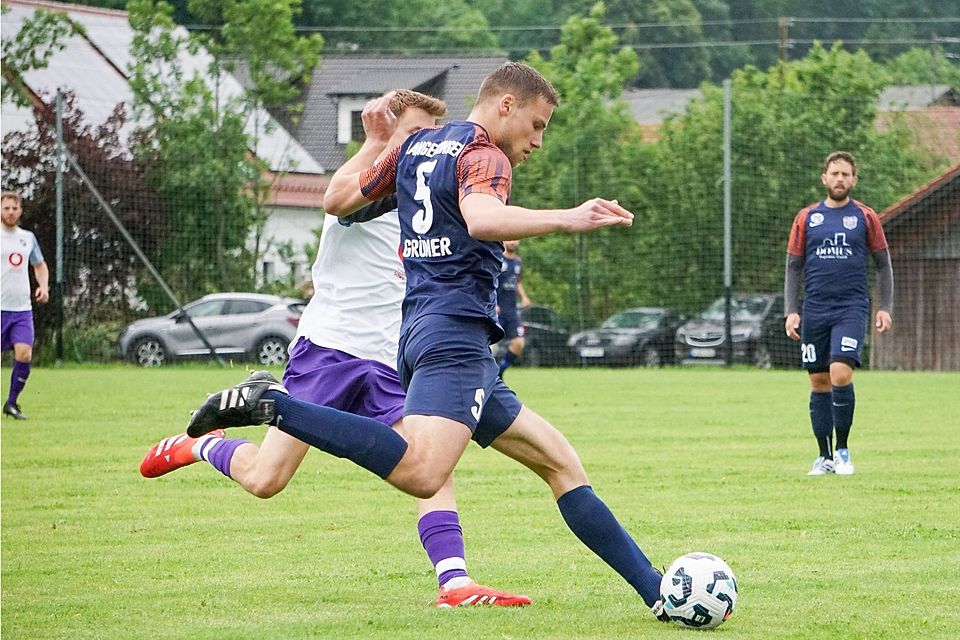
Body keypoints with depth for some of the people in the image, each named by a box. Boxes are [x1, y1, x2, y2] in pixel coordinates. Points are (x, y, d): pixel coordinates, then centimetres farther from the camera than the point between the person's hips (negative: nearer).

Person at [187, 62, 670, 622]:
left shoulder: (416, 146, 23)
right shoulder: (484, 155, -3)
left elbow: (337, 199, 30)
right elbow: (481, 218, -26)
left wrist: (376, 141, 41)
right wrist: (564, 220, -33)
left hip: (420, 329, 11)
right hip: (456, 329, -11)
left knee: (561, 462, 11)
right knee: (423, 474, -32)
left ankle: (656, 589, 8)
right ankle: (273, 404, -26)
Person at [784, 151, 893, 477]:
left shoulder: (865, 217, 5)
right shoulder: (807, 218, 8)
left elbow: (883, 265, 10)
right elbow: (793, 267, 11)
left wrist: (884, 308, 0)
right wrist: (791, 311, 2)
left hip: (851, 308, -3)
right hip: (814, 311, 3)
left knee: (840, 373, -18)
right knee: (819, 382, 4)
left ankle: (843, 450, -5)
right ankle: (825, 456, 12)